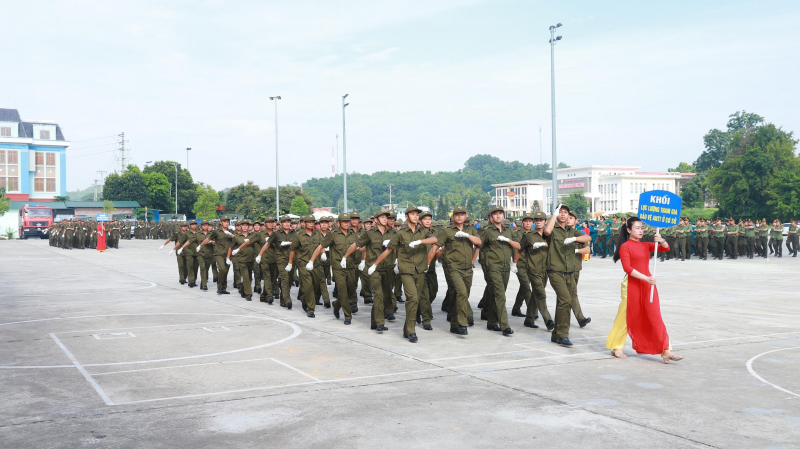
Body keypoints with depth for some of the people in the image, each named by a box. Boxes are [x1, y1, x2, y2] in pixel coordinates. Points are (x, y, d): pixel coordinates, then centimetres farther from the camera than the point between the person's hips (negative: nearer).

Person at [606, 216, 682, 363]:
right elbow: (627, 268, -16)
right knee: (626, 317, 5)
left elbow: (666, 248, 6)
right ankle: (616, 347, 21)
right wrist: (646, 278, -23)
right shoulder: (625, 246, -5)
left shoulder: (646, 246, 14)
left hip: (648, 285, 6)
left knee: (655, 317, 0)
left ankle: (666, 351, -3)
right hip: (632, 285, -5)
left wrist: (661, 240, -16)